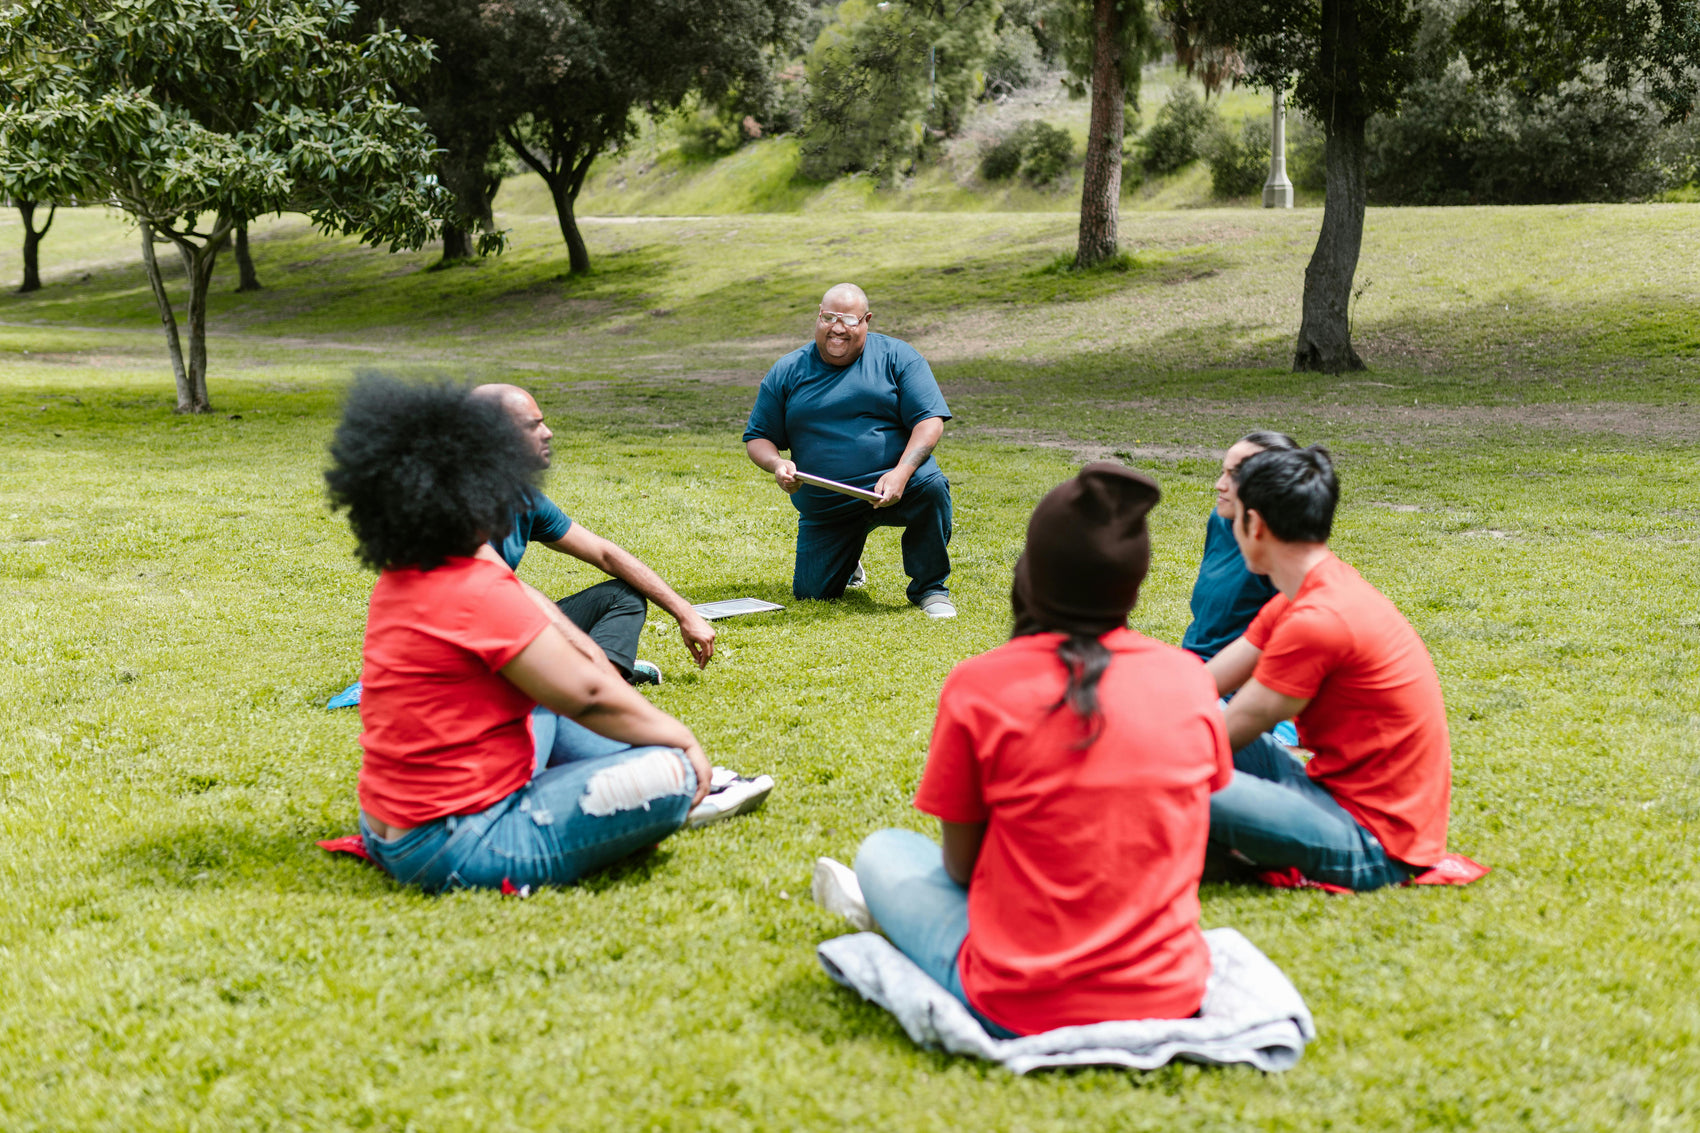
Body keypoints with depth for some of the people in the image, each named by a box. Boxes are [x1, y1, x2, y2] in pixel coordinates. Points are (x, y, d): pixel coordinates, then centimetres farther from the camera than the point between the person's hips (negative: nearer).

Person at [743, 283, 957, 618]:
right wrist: (776, 464, -15)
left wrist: (901, 472, -25)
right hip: (825, 508, 3)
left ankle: (929, 587, -12)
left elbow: (930, 420, -8)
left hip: (888, 490, -2)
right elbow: (757, 438, 10)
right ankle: (847, 564, 34)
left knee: (931, 486, -34)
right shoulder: (786, 372, 7)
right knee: (811, 593, -5)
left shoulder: (896, 357, 0)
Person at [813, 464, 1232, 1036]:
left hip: (1023, 1008, -3)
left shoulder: (979, 686, -13)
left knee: (884, 851, 19)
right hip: (1171, 999, 3)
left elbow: (959, 864, -3)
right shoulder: (1190, 679, -3)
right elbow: (1178, 849, 9)